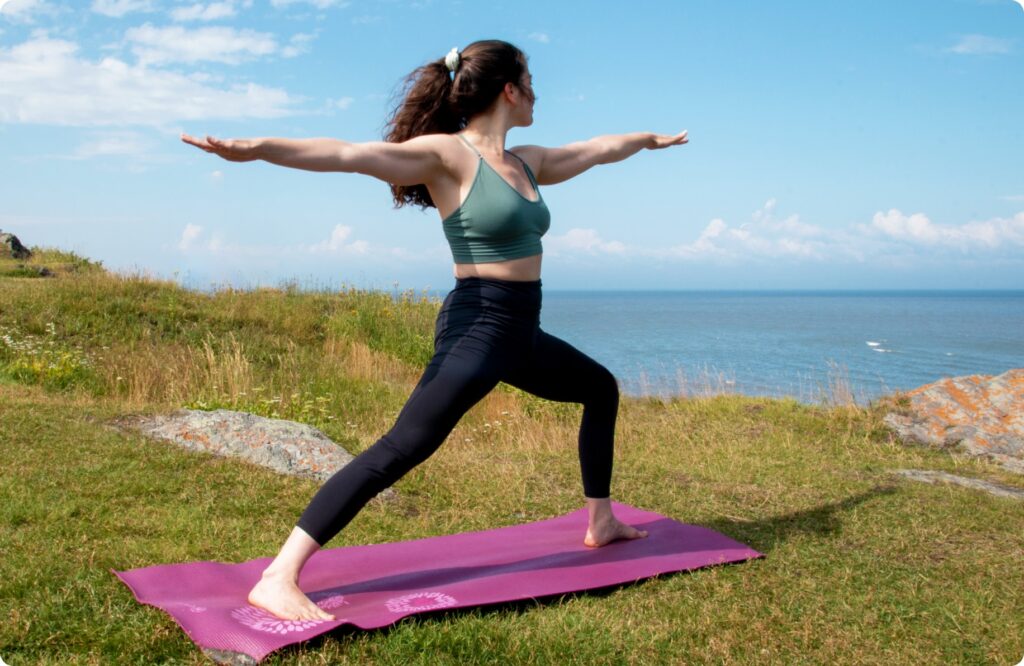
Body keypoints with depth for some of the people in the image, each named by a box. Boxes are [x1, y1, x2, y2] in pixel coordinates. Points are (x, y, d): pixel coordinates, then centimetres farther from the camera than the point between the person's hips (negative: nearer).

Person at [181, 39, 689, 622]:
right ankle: (278, 580, -21)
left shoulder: (527, 161, 13)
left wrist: (648, 139, 46)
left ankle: (602, 524, 39)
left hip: (522, 333, 10)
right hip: (477, 326, -10)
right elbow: (352, 154, -23)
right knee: (402, 449, -21)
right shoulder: (447, 153, -11)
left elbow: (597, 149, 30)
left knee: (602, 388, 26)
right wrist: (256, 148, -35)